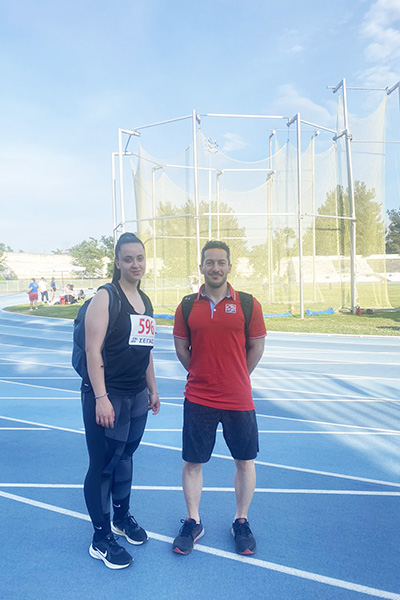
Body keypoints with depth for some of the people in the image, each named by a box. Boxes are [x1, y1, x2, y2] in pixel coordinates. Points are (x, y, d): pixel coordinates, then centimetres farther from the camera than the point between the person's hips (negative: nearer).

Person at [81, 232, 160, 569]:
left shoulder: (146, 301, 11)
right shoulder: (105, 298, -11)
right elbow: (93, 350, -16)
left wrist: (153, 389, 19)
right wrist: (100, 397, -20)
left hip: (137, 396, 7)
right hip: (107, 397, -6)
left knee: (125, 458, 19)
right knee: (102, 465, 4)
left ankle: (122, 518, 39)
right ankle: (101, 539, 21)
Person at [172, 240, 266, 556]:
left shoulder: (248, 304, -5)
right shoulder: (187, 306, -1)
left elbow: (256, 347, 3)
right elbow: (182, 348, 8)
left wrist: (236, 378, 9)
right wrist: (203, 375, 9)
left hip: (238, 399, 0)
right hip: (198, 398, 1)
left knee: (245, 462, 12)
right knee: (193, 462, 10)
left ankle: (241, 522, 35)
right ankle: (193, 523, 32)